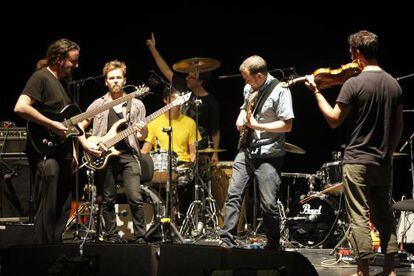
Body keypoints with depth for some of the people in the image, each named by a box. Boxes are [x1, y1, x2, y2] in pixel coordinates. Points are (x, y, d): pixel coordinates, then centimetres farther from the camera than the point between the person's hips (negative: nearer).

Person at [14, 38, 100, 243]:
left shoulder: (62, 82, 20)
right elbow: (20, 107, -23)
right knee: (47, 210, -10)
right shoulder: (41, 77, -8)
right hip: (45, 153, -10)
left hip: (63, 154, 10)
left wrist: (82, 145, 19)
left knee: (63, 209, 11)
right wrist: (52, 124, -21)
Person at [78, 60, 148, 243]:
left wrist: (143, 132, -14)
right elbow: (80, 126, 12)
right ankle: (112, 237, 15)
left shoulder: (136, 105, 8)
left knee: (135, 198, -12)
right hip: (104, 156, 1)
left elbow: (141, 136, 9)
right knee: (108, 200, 5)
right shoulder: (98, 104, 8)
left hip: (128, 154, -1)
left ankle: (140, 238, -6)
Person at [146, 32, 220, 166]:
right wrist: (153, 49, 9)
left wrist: (215, 153, -10)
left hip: (199, 151, -4)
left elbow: (215, 131, -4)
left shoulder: (210, 102, -7)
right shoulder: (184, 90, 6)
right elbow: (166, 71, 10)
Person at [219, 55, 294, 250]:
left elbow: (287, 125, -17)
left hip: (269, 155, -7)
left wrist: (257, 125, -18)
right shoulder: (249, 88, 11)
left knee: (268, 204, -4)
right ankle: (227, 241, -2)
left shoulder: (279, 91, -12)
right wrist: (241, 117, 7)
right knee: (233, 194, -3)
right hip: (247, 150, 7)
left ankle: (273, 246, 13)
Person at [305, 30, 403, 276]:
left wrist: (317, 92, 1)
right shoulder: (394, 84, 5)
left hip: (358, 161, -6)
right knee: (385, 216, 15)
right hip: (384, 163, 6)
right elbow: (399, 126, 11)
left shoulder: (354, 84, -14)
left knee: (360, 217, -1)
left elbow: (334, 120, -9)